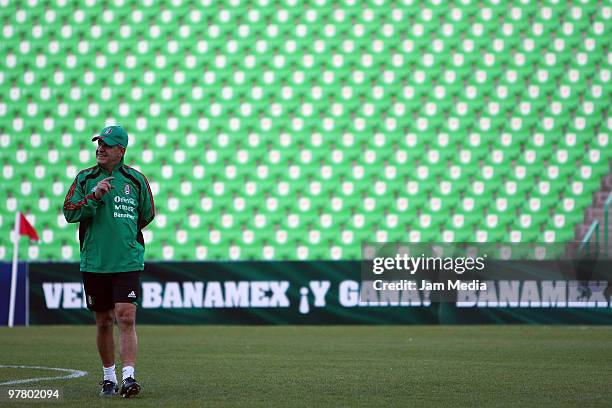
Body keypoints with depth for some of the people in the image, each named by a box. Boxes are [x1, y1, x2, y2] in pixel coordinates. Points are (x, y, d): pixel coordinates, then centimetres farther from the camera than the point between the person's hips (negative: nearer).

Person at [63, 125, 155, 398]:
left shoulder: (136, 179, 3)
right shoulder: (85, 179, 5)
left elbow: (147, 214, 16)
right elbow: (69, 213, -5)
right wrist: (94, 196, -17)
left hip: (128, 263, -2)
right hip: (94, 262, 2)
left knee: (126, 317, -14)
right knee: (103, 322, 10)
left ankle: (129, 376, -18)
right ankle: (108, 376, 23)